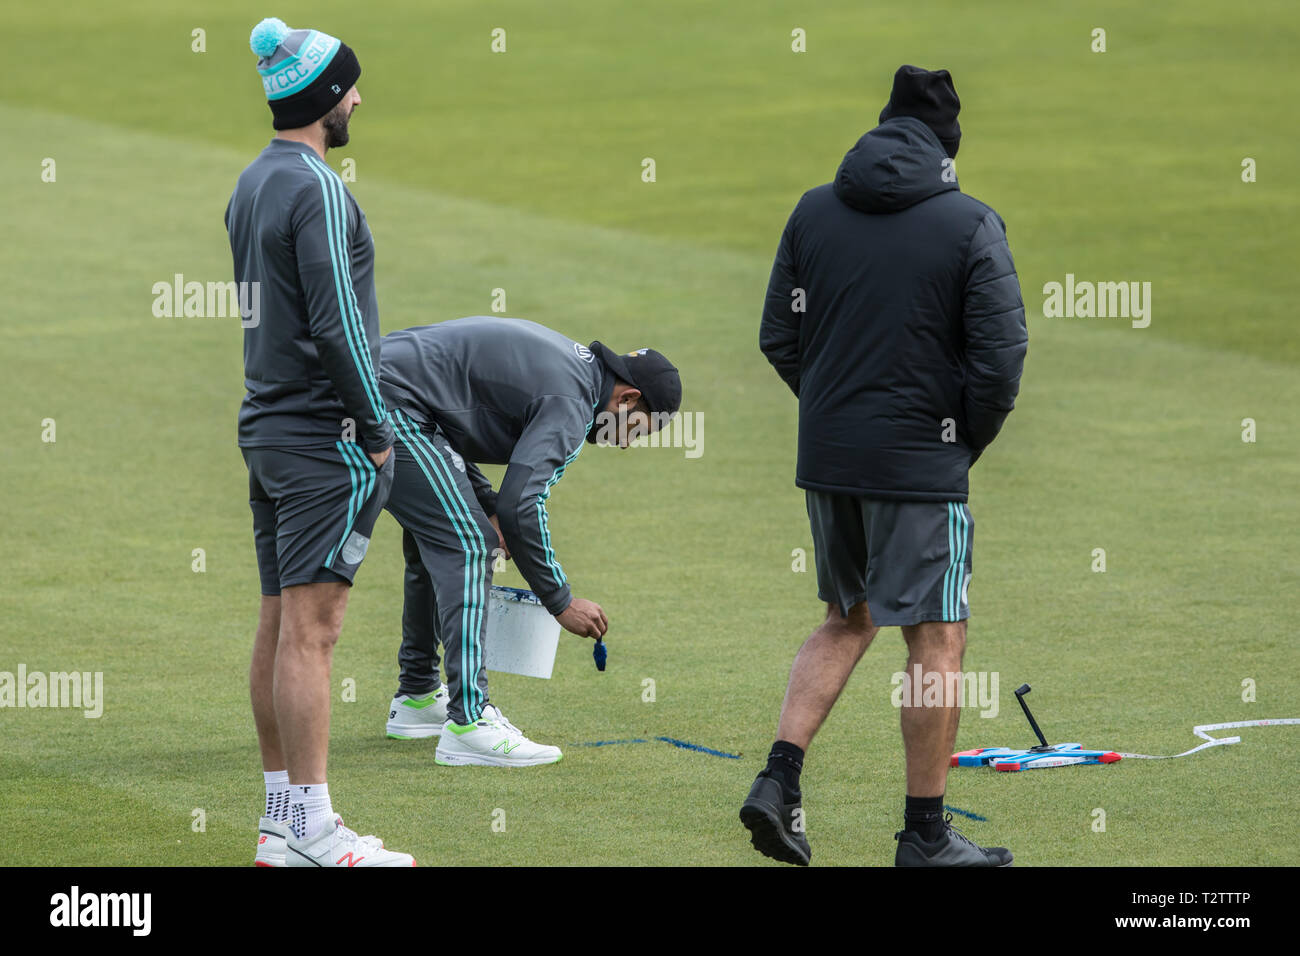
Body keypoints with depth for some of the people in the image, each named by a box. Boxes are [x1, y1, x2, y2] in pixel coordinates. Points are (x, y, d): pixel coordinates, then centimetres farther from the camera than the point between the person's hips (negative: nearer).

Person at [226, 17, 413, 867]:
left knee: (279, 625, 10)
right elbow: (336, 322, -20)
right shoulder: (316, 190, -16)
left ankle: (282, 823, 14)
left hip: (268, 423, 10)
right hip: (322, 433, -10)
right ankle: (311, 827, -9)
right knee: (311, 629, -9)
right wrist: (377, 429, -12)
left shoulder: (253, 184, 14)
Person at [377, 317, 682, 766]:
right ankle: (466, 723, -15)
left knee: (436, 539, 22)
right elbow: (521, 506, -19)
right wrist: (561, 601, -10)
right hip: (393, 405, -11)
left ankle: (417, 697, 30)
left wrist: (487, 507, 16)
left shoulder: (565, 359, 20)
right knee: (466, 546, -10)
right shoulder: (571, 404, -11)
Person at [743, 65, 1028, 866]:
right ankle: (927, 835, 6)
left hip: (827, 459, 5)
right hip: (920, 466, -5)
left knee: (846, 620, 20)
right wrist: (968, 441, 4)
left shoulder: (814, 212, 5)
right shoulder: (971, 224, -8)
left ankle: (779, 781, 7)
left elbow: (778, 337, 7)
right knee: (937, 637, 3)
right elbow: (1002, 356, -11)